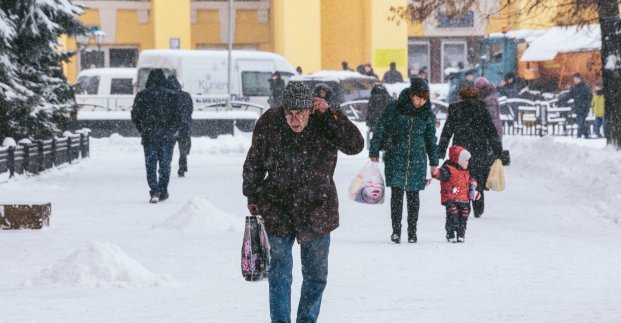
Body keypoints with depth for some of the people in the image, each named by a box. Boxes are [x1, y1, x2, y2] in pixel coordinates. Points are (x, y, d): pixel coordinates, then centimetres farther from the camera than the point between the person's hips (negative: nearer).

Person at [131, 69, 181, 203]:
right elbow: (179, 117, -2)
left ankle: (154, 192, -11)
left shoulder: (142, 95, -1)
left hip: (149, 137, 0)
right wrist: (172, 131, 11)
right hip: (167, 137, 0)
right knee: (165, 166, 11)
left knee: (151, 166, 3)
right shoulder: (173, 95, -2)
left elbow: (135, 116, 1)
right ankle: (162, 192, 11)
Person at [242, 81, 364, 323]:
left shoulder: (325, 124, -10)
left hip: (317, 210, 0)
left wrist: (329, 115, -27)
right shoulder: (269, 123, -9)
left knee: (316, 274, 10)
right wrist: (252, 197, 9)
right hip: (277, 210, 0)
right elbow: (254, 162, 3)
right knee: (279, 271, 2)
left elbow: (355, 145, -24)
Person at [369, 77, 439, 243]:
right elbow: (380, 129, 1)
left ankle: (412, 231, 12)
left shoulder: (428, 114, 5)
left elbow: (431, 139, 13)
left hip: (417, 160, 2)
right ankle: (396, 230, -1)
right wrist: (374, 152, -1)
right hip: (395, 158, -2)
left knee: (413, 195, 4)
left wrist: (434, 163, 13)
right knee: (397, 193, -7)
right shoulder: (395, 108, -4)